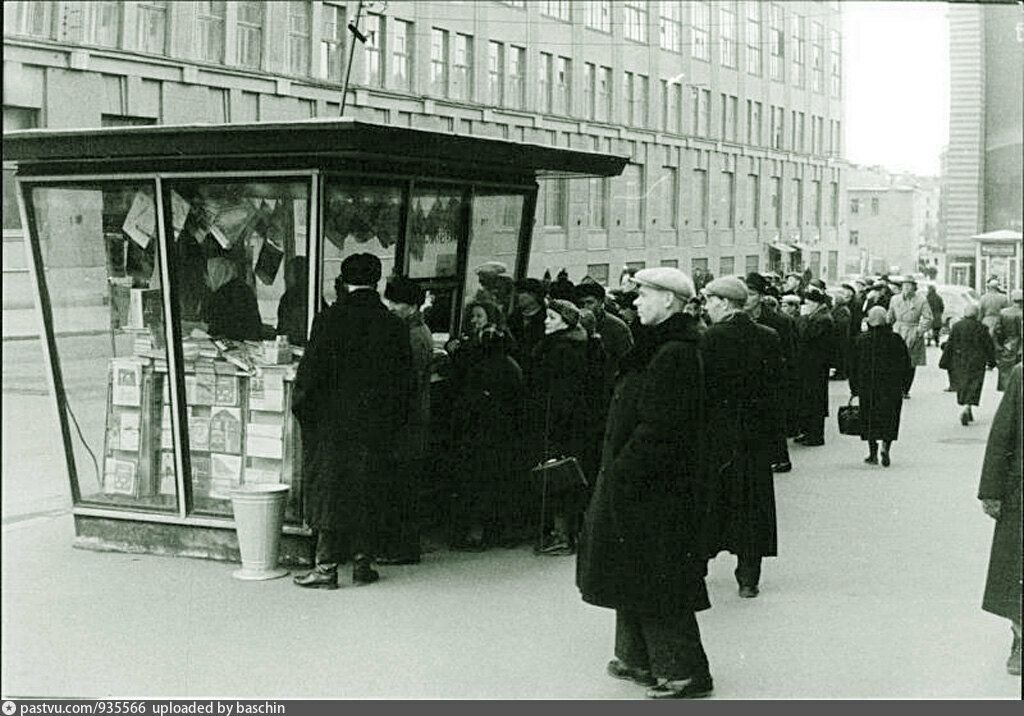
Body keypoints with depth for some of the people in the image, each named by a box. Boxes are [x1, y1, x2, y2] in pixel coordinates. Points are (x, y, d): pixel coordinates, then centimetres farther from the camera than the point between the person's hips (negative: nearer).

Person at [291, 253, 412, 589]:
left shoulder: (329, 320, -9)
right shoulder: (394, 325, -1)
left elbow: (311, 371, -8)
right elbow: (404, 380, 3)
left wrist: (302, 407, 5)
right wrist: (393, 420, 12)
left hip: (333, 422, -2)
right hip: (376, 426, 2)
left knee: (330, 490, 4)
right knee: (367, 493, 11)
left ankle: (326, 568, 4)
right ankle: (362, 564, 14)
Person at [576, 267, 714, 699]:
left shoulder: (673, 354, -21)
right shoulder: (660, 347, 12)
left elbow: (658, 429, -24)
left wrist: (620, 473, -19)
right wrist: (618, 472, 16)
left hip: (655, 488, -10)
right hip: (640, 484, 10)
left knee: (655, 582, -3)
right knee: (636, 574, 17)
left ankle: (686, 673, 5)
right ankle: (639, 660, 27)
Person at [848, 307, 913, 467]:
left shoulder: (861, 341, -3)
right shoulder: (895, 340, -5)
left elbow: (853, 366, 2)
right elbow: (906, 364, -1)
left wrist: (854, 388, 10)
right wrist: (904, 385, 8)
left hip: (867, 386, 1)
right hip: (891, 387, -1)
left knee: (870, 419, 10)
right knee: (889, 418, 6)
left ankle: (873, 453, 10)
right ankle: (885, 446, -15)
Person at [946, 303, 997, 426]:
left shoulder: (956, 327, -2)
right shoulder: (981, 328, -7)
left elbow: (950, 346, -1)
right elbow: (989, 346, -1)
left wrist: (948, 363, 6)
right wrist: (991, 361, 11)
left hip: (959, 362, 2)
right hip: (976, 363, -2)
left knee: (962, 385, 16)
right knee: (973, 386, 0)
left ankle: (968, 412, 22)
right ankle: (966, 408, -21)